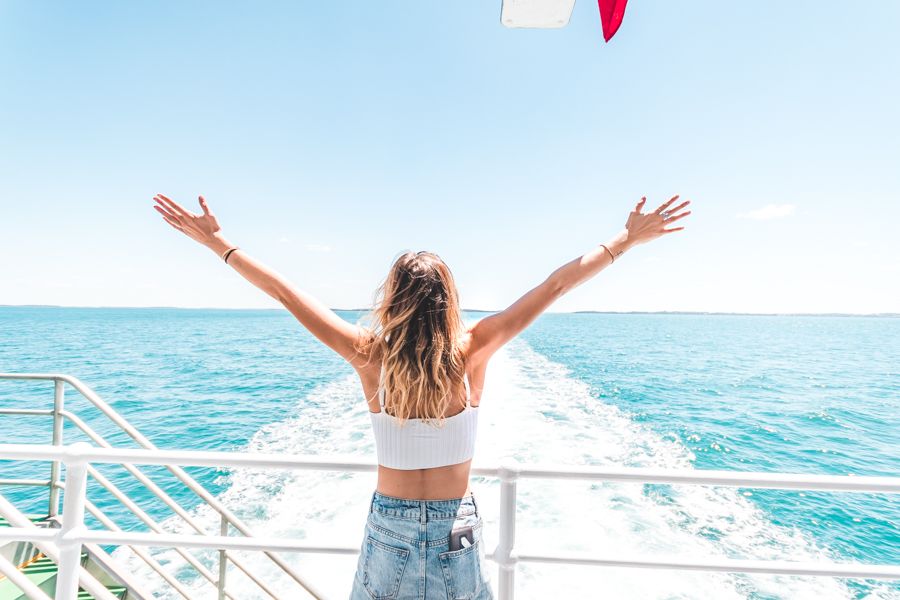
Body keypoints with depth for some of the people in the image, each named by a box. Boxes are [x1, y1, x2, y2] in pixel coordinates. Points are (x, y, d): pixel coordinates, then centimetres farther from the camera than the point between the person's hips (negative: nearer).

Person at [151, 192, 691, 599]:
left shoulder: (371, 356, -19)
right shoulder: (472, 352, -20)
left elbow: (284, 291, -12)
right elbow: (555, 287, -15)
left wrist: (217, 241, -2)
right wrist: (626, 240, -7)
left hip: (390, 525, 0)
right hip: (458, 529, 0)